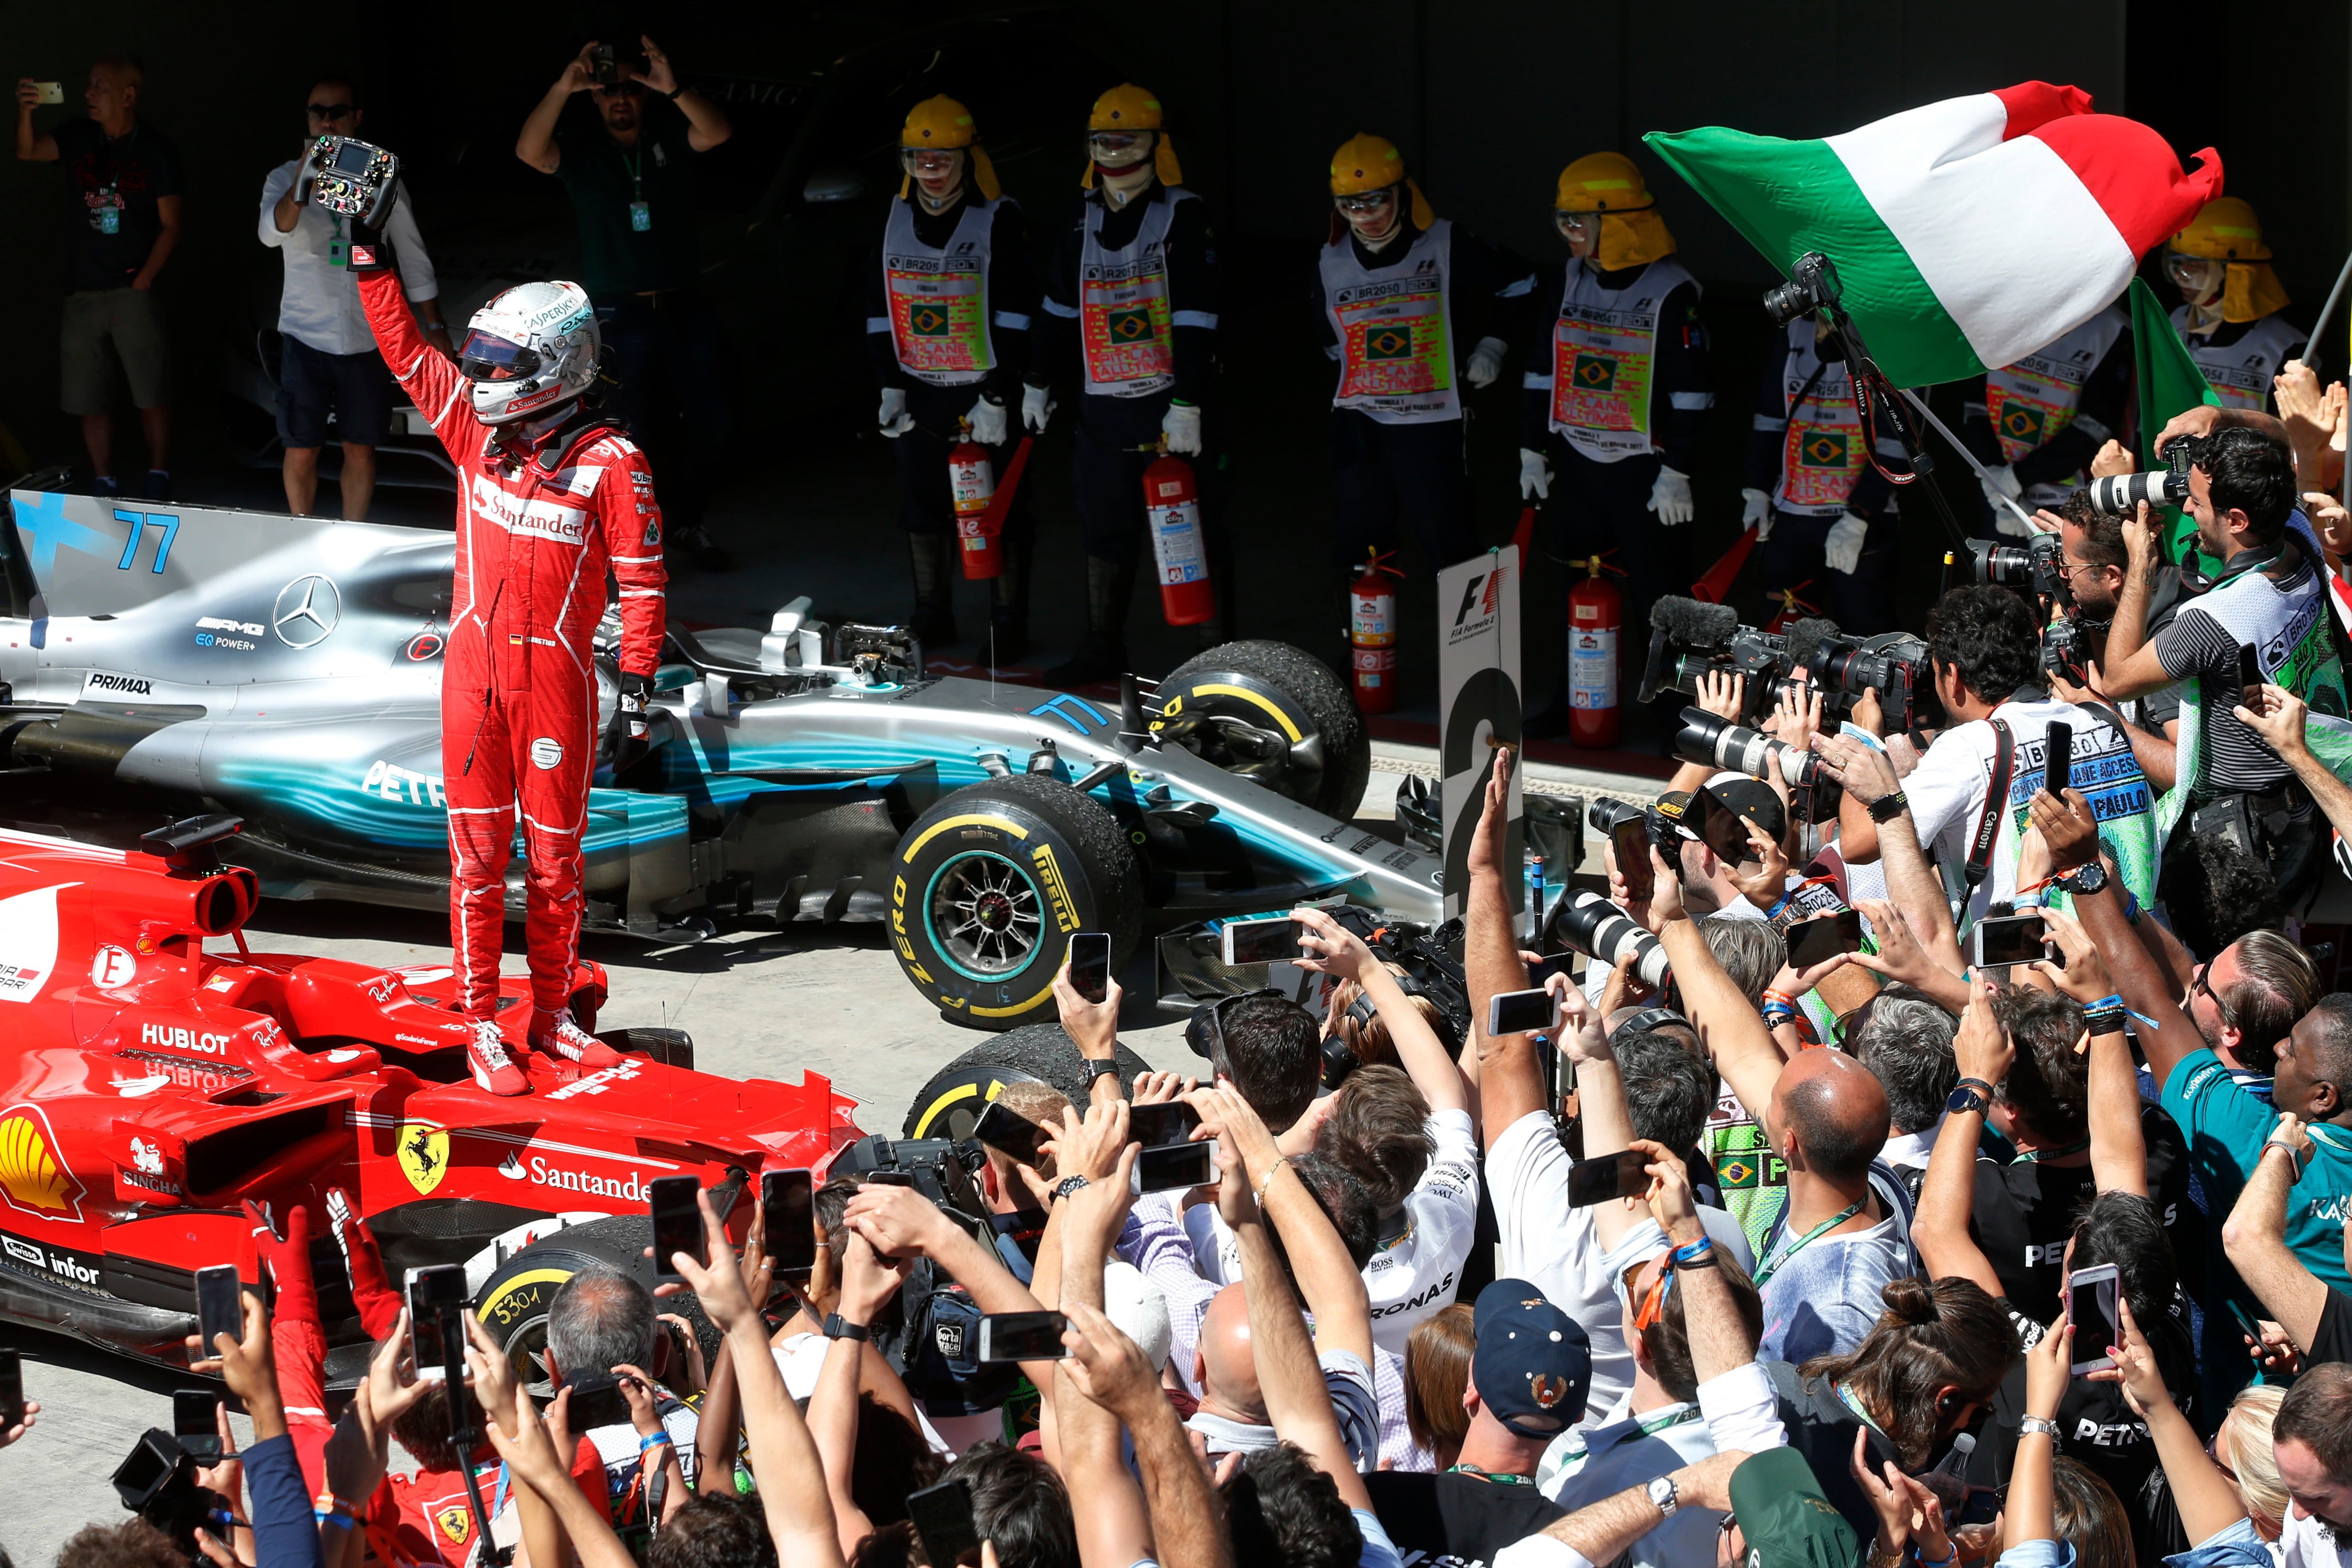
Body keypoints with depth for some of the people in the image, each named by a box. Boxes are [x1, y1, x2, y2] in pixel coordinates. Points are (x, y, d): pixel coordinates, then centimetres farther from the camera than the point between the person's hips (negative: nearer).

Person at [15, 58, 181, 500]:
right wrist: (25, 111, -23)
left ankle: (158, 476, 1)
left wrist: (144, 279, -9)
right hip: (83, 292, 3)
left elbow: (170, 225, 1)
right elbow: (28, 152, -5)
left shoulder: (156, 149, 1)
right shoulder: (77, 137, 10)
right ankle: (105, 483, 10)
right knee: (87, 396, 3)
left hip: (132, 289, -3)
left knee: (151, 391, -8)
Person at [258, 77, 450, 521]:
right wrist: (304, 183, -37)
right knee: (301, 451, 0)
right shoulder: (286, 178, 2)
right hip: (306, 336, -1)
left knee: (360, 450, 6)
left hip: (368, 339, 1)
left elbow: (413, 259, 12)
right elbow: (273, 233, -19)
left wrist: (435, 327, 9)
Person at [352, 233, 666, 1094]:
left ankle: (552, 1014, 21)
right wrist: (367, 254, 7)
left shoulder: (610, 462, -11)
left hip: (556, 677, -4)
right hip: (473, 668, 4)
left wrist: (636, 692, -13)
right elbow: (405, 350, 11)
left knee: (555, 855, 7)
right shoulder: (478, 426, 3)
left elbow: (643, 582, -10)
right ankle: (481, 1024, 12)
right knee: (478, 849, 6)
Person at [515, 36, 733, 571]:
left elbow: (717, 132, -18)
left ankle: (692, 523, 25)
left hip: (683, 306, 2)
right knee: (636, 431, -2)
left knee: (708, 422, 8)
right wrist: (562, 90, -35)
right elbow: (530, 151, -19)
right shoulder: (582, 154, 2)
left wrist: (673, 89, -37)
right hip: (620, 315, -2)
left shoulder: (669, 139, 3)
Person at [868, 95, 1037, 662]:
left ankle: (1008, 625, 6)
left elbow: (1014, 317, -11)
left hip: (983, 393, -5)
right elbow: (879, 311, 13)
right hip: (918, 392, 5)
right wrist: (890, 385, 5)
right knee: (923, 506, 10)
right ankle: (932, 618, 22)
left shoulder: (999, 220, -9)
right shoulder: (895, 221, 8)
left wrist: (997, 397, -15)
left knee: (999, 510, -2)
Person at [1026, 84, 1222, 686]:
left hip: (1172, 404, -6)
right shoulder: (1083, 223, 11)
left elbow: (1196, 319, -15)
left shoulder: (1182, 217, -9)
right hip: (1103, 407, 6)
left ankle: (1218, 652, 3)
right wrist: (1040, 383, 22)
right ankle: (1103, 646, 21)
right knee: (1105, 532, 11)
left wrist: (1188, 405, -19)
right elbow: (1059, 308, 22)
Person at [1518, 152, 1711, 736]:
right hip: (1577, 462, 6)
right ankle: (1575, 700, 25)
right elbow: (1541, 367, 15)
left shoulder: (1671, 293, -13)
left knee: (1656, 596, -1)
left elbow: (1691, 392, -12)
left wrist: (1677, 473, -13)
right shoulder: (1566, 282, 6)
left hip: (1641, 468, -6)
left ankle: (1676, 705, 10)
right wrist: (1532, 451, 15)